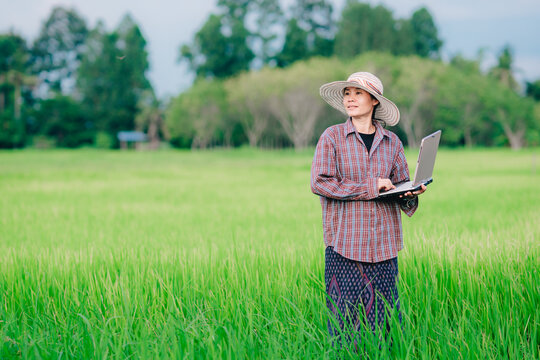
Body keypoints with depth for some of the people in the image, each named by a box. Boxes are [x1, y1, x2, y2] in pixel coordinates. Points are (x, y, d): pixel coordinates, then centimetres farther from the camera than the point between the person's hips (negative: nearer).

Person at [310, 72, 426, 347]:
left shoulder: (391, 142, 10)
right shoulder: (332, 137, 1)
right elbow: (319, 182, -9)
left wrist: (411, 193, -10)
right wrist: (369, 187, -12)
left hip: (384, 244, 3)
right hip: (344, 242, -3)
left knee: (383, 319, 4)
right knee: (346, 322, -2)